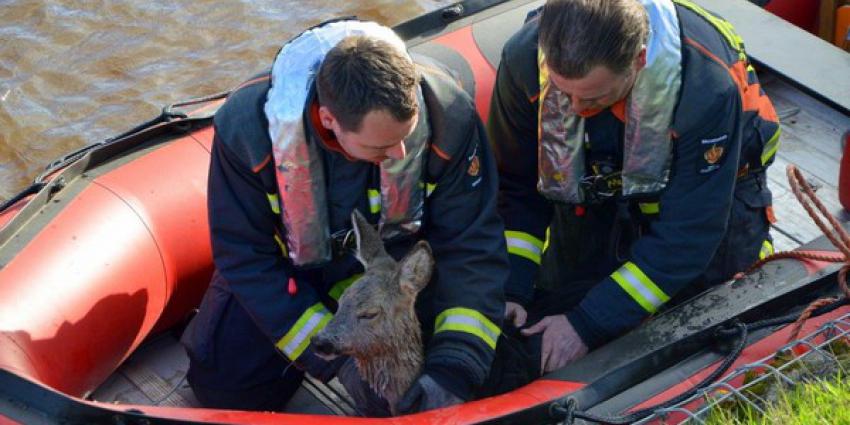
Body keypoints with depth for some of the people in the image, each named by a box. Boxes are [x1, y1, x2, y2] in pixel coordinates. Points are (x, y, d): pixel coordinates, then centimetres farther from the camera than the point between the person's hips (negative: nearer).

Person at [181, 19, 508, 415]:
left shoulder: (447, 114, -32)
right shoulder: (246, 127, -33)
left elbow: (471, 245, -24)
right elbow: (246, 260, -23)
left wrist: (453, 371, -35)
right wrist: (338, 358, -30)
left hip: (401, 255, 1)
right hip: (296, 264, 0)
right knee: (223, 385, -11)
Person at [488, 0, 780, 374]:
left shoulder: (707, 85, -40)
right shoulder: (524, 58, -30)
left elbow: (687, 235, -34)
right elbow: (515, 188, -15)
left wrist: (587, 325, -35)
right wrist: (509, 292, -25)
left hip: (709, 181, -2)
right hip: (596, 191, 3)